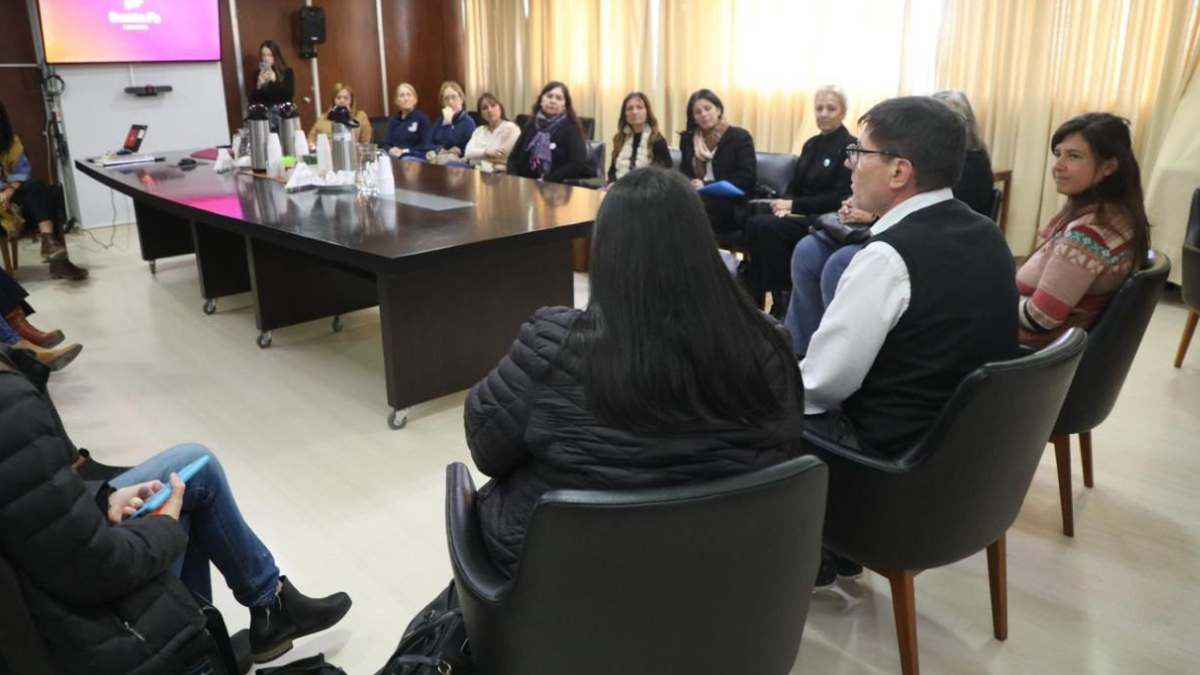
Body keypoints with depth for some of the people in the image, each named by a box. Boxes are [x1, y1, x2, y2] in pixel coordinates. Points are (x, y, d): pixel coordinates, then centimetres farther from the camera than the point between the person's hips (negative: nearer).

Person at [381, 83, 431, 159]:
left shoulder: (422, 118, 0)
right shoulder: (393, 121, 19)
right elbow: (386, 144, 14)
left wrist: (405, 151, -14)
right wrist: (391, 150, -9)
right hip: (394, 158, 4)